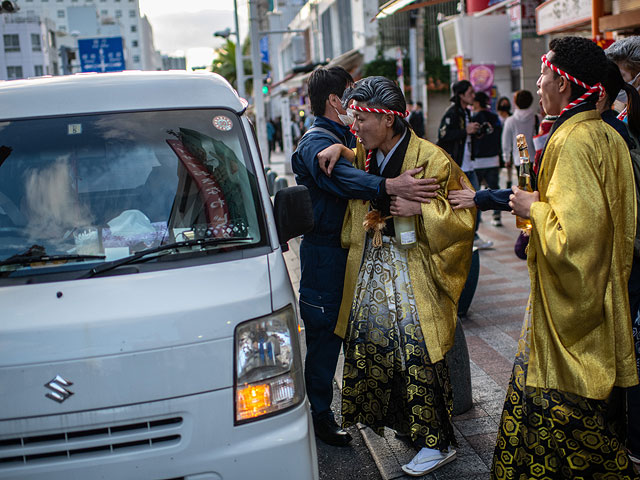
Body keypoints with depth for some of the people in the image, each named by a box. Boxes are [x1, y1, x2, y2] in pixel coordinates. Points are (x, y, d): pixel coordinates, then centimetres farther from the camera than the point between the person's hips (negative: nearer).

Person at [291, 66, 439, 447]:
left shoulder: (348, 138, 17)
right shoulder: (316, 143, -16)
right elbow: (341, 178, -37)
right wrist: (391, 186, -51)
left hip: (351, 246, 9)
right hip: (325, 252, -9)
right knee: (325, 332, -1)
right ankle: (319, 415, 12)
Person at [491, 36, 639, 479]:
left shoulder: (571, 141, -21)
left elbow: (574, 229, -28)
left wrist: (534, 207, -12)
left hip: (570, 296, -9)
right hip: (603, 289, 9)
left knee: (563, 404, 3)